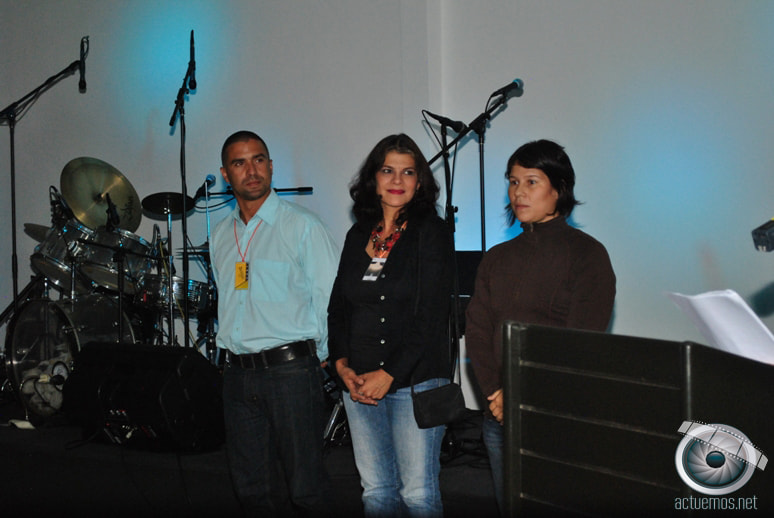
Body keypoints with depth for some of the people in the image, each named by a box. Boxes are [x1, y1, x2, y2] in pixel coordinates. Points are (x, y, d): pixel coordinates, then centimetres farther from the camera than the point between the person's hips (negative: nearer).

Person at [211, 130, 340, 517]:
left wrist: (316, 356, -1)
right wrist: (231, 348, 14)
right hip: (237, 374, 6)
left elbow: (330, 300, -4)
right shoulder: (220, 235, 15)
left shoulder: (302, 226, -4)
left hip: (290, 369, -6)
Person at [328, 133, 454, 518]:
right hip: (359, 381, 5)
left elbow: (432, 315, -11)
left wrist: (389, 374, -15)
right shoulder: (358, 234, 13)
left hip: (414, 380, -5)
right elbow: (337, 306, 14)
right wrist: (342, 365, -1)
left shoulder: (431, 231, -3)